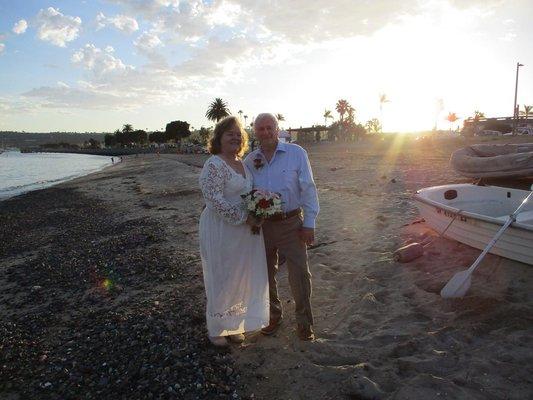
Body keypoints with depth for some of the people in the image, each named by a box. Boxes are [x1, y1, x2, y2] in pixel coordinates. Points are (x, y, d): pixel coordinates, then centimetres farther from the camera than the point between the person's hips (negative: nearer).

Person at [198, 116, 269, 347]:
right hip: (221, 231, -8)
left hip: (245, 231, 8)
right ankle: (216, 329, 28)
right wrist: (244, 218, -22)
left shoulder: (242, 164, 12)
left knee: (241, 278, 15)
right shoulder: (214, 165, -14)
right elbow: (215, 200, -23)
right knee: (222, 280, 6)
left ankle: (234, 325, 34)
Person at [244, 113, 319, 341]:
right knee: (266, 275, 16)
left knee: (299, 275, 2)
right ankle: (273, 315, 37)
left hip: (291, 224, -3)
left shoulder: (296, 153, -5)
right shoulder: (250, 161, 4)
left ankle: (304, 322, 21)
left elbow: (308, 189, -6)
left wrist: (309, 223, -8)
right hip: (261, 226, 4)